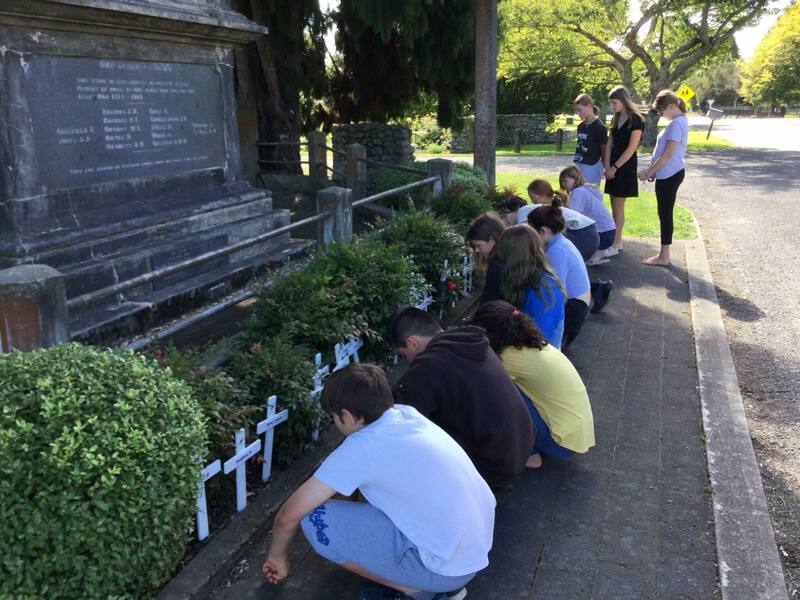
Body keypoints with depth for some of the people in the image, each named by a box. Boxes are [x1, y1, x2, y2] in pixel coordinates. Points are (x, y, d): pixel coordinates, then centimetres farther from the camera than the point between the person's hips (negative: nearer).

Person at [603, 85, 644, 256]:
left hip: (625, 166, -7)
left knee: (618, 206, -5)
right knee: (614, 205, 9)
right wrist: (607, 167, -3)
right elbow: (610, 145, 7)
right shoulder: (616, 119, 12)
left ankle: (615, 245, 0)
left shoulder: (636, 120, -11)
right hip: (613, 165, 7)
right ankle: (617, 240, 18)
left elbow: (631, 148, -15)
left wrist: (615, 167, -15)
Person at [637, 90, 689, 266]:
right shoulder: (680, 121, 14)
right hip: (669, 174, 10)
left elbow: (668, 154, -21)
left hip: (669, 175, -10)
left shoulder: (676, 123, -18)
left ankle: (664, 257, 5)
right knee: (664, 213, 14)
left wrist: (648, 172, -14)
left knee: (665, 214, -3)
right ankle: (664, 254, 21)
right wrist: (651, 170, 16)